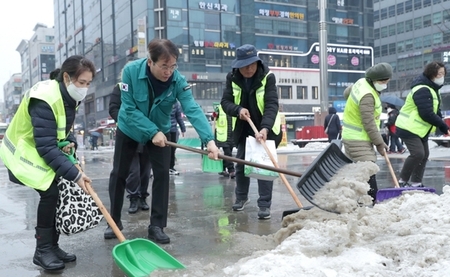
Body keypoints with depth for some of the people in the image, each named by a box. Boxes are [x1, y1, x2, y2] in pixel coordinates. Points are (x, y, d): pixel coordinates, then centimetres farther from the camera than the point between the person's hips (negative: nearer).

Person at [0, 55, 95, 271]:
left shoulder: (69, 97, -3)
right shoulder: (45, 99, -31)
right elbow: (46, 147, -33)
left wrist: (70, 142, -12)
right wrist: (75, 174, -35)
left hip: (45, 152, 9)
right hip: (25, 153, -8)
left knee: (57, 195, 2)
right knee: (50, 193, -18)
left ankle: (51, 247, 14)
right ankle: (42, 251, -4)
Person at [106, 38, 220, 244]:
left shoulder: (178, 80, -26)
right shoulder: (131, 71, -29)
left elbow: (193, 110, -37)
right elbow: (129, 109, -26)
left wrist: (209, 139, -51)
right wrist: (152, 132, -33)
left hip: (160, 131, 1)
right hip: (129, 129, 0)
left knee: (162, 174, -7)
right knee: (119, 174, 7)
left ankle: (157, 226, 5)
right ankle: (114, 220, 26)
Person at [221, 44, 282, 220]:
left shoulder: (268, 77, -21)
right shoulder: (232, 78, -10)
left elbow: (272, 105, -30)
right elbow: (225, 102, -11)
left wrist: (265, 128, -45)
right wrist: (238, 110, -33)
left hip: (266, 129, -4)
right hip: (243, 129, 4)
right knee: (240, 164, 11)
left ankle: (265, 204, 1)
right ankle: (241, 197, 32)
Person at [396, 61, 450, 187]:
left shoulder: (433, 89, 12)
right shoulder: (422, 90, -22)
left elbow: (436, 112, 13)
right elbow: (427, 114, -27)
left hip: (420, 129, 11)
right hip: (408, 128, -11)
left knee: (424, 154, 10)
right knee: (418, 153, -19)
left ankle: (416, 183, 17)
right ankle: (402, 181, -7)